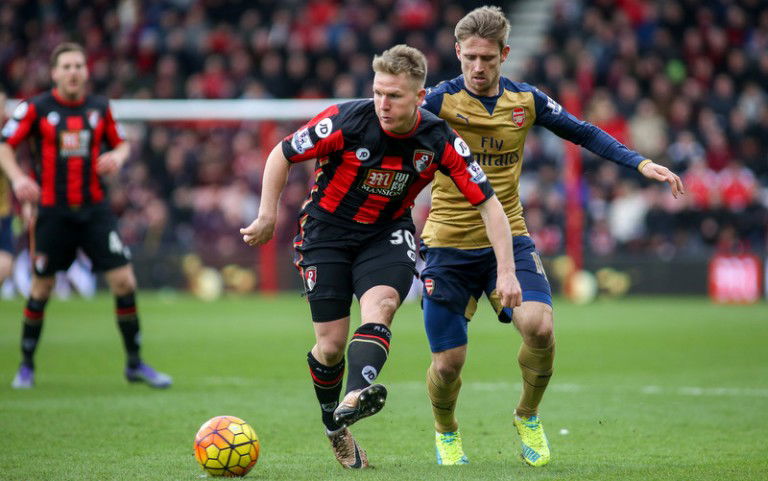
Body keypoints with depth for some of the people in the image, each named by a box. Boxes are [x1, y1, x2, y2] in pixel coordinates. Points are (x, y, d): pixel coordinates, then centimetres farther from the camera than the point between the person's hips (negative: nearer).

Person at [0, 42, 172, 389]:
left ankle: (134, 364, 5)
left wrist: (117, 156, -6)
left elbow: (121, 143, 18)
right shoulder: (36, 108, -2)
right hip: (53, 211, -2)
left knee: (124, 281, -7)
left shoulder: (100, 108, 6)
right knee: (41, 288, 4)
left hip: (94, 208, 2)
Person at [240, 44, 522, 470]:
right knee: (331, 344, -6)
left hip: (387, 232, 1)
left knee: (380, 303, -30)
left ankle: (355, 397, -50)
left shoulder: (440, 142, -16)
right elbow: (282, 154, -8)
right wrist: (267, 215, -9)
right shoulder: (346, 120, -22)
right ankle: (335, 429, 20)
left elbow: (489, 204, -11)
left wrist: (506, 271, -17)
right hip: (327, 230, -1)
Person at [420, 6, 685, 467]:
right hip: (449, 245, -2)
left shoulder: (525, 100, 2)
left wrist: (641, 163, 3)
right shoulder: (440, 101, -9)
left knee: (539, 325, -23)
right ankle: (446, 433, 32)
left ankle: (528, 417, 6)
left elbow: (584, 133, 12)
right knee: (447, 363, -3)